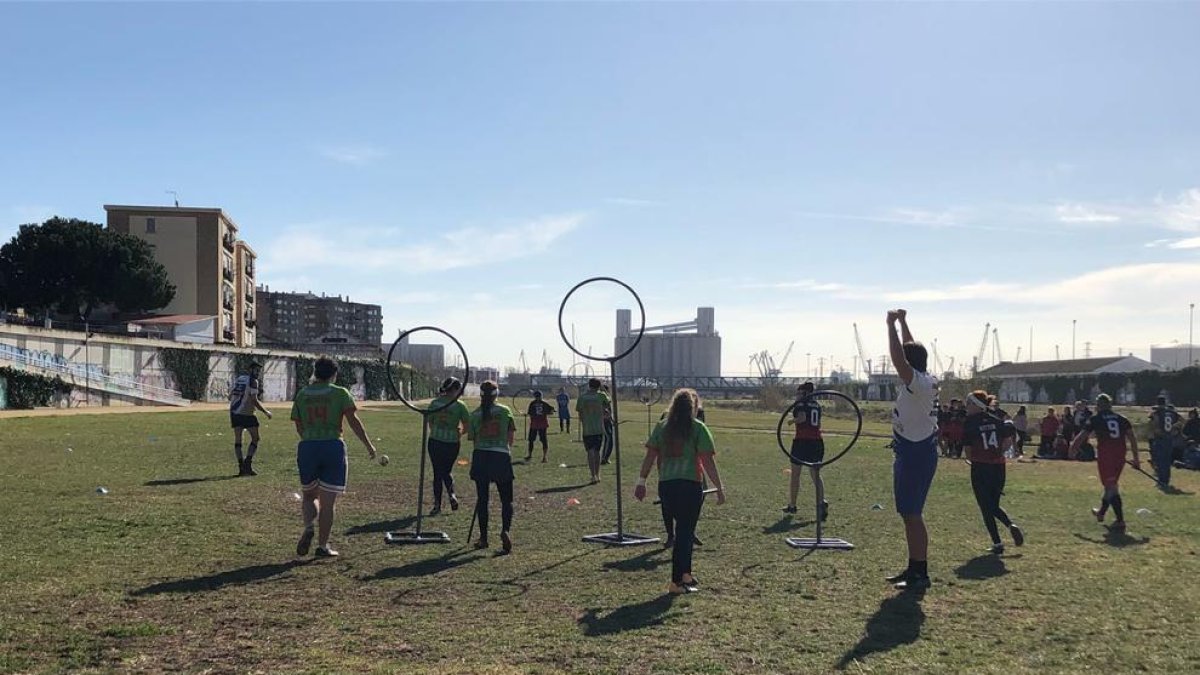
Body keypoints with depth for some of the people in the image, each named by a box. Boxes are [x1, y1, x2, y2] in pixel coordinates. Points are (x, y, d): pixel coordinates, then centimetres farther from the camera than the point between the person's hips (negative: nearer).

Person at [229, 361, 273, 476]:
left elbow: (230, 397, 19)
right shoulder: (253, 381, -8)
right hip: (246, 413, -7)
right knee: (255, 439, 6)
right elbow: (254, 400, -15)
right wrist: (266, 412, -6)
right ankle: (248, 463, -6)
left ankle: (241, 466, 3)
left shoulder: (238, 379, 15)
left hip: (234, 412, 7)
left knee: (238, 440, 8)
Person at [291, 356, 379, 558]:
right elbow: (353, 420, -8)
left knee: (309, 496, 19)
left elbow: (299, 427, 12)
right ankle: (322, 546, 7)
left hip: (307, 447, 3)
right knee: (327, 502, 5)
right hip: (333, 447, -3)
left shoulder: (302, 395, 10)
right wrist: (368, 444, -3)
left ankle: (308, 526, -8)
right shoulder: (340, 393, 0)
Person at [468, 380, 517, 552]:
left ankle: (483, 538, 12)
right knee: (506, 499, 7)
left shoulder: (475, 414, 2)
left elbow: (471, 437, 2)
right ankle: (506, 530, -16)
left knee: (482, 499, 9)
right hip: (501, 457, -1)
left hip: (481, 456, 1)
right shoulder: (505, 411, 1)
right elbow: (511, 435, 2)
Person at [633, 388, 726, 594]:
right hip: (689, 487, -5)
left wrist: (641, 481, 8)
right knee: (685, 532, 3)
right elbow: (708, 461, -9)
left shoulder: (661, 428, 8)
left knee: (683, 529, 20)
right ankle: (677, 582, 3)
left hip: (665, 486, 5)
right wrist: (719, 488, -5)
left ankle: (685, 574, 27)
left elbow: (650, 457, 5)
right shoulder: (698, 428, -4)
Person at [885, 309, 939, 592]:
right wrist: (902, 322, 22)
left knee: (912, 515, -5)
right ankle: (914, 568, 23)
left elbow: (898, 359, -32)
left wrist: (892, 325, -23)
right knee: (908, 514, 15)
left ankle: (921, 574, 0)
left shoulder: (920, 383, -18)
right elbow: (911, 351, 23)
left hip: (917, 454, -10)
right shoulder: (924, 380, 8)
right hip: (910, 452, 10)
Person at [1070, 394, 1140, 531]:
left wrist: (1072, 448, 17)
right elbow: (1132, 437, 7)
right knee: (1111, 484, 21)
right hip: (1120, 455, 5)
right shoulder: (1121, 419, 14)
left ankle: (1120, 520, -16)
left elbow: (1082, 436, 2)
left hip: (1105, 454, -5)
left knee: (1111, 487, -6)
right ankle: (1101, 512, 39)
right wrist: (1136, 458, 10)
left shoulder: (1095, 419, 2)